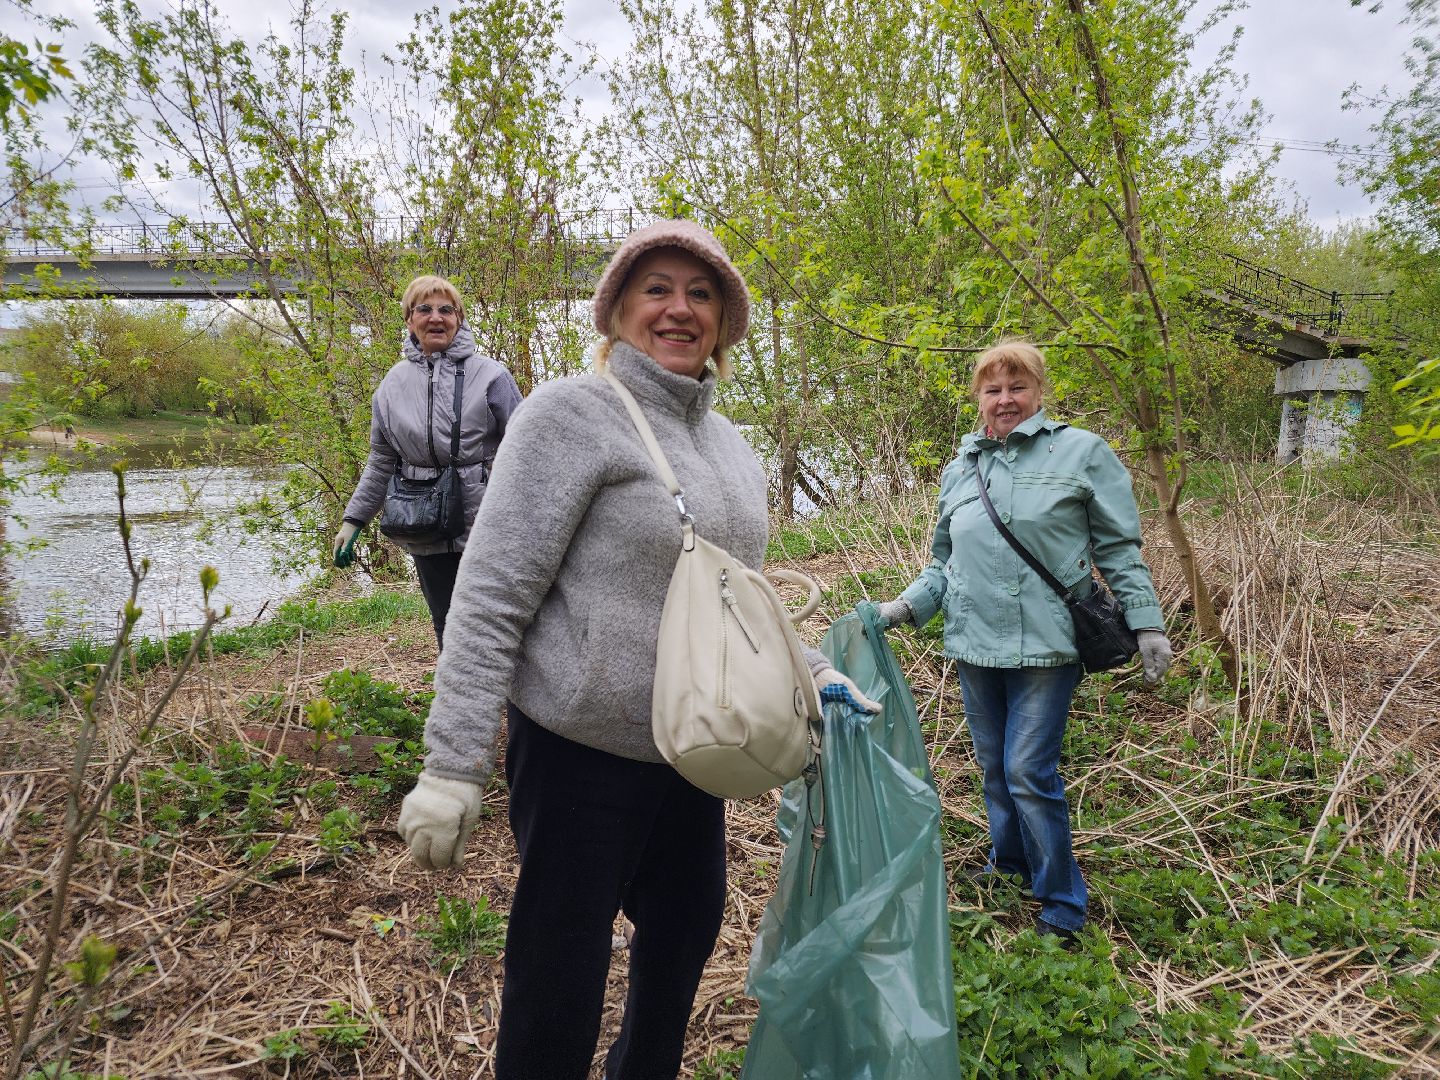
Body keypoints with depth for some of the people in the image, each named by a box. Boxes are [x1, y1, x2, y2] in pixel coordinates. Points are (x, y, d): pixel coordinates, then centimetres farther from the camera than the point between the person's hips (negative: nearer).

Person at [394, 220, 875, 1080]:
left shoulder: (731, 445, 9)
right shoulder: (573, 413, -14)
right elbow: (492, 595, -18)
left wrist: (813, 672, 6)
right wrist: (453, 766, -20)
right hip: (580, 751, -7)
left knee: (688, 927, 23)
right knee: (561, 977, 7)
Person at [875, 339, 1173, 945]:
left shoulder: (1082, 452, -1)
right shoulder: (960, 469, 12)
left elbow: (1119, 549, 1)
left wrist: (1146, 624, -3)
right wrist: (905, 607, 2)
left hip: (1045, 643, -5)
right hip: (975, 643, 5)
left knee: (1029, 771, -7)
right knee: (994, 767, 15)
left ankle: (1062, 905, 11)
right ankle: (1010, 865, 37)